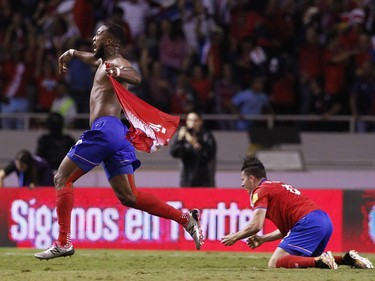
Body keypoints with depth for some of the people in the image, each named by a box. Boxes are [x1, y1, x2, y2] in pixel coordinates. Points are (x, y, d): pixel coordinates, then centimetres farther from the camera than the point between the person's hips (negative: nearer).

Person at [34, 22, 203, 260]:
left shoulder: (117, 62, -3)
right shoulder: (104, 62, 26)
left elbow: (135, 77, -27)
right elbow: (92, 57, 52)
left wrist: (119, 73, -46)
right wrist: (72, 53, 42)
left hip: (104, 128, -10)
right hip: (117, 133, 10)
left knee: (63, 179, -3)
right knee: (128, 196, 5)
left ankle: (63, 243, -10)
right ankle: (186, 218, -3)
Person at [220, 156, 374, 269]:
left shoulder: (260, 191, 4)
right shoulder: (277, 186, 31)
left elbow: (256, 226, -6)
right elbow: (287, 228, 32)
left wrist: (234, 237, 9)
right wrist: (263, 239, 30)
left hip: (308, 223, -9)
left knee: (274, 264, -12)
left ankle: (320, 261, -26)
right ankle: (347, 258, 7)